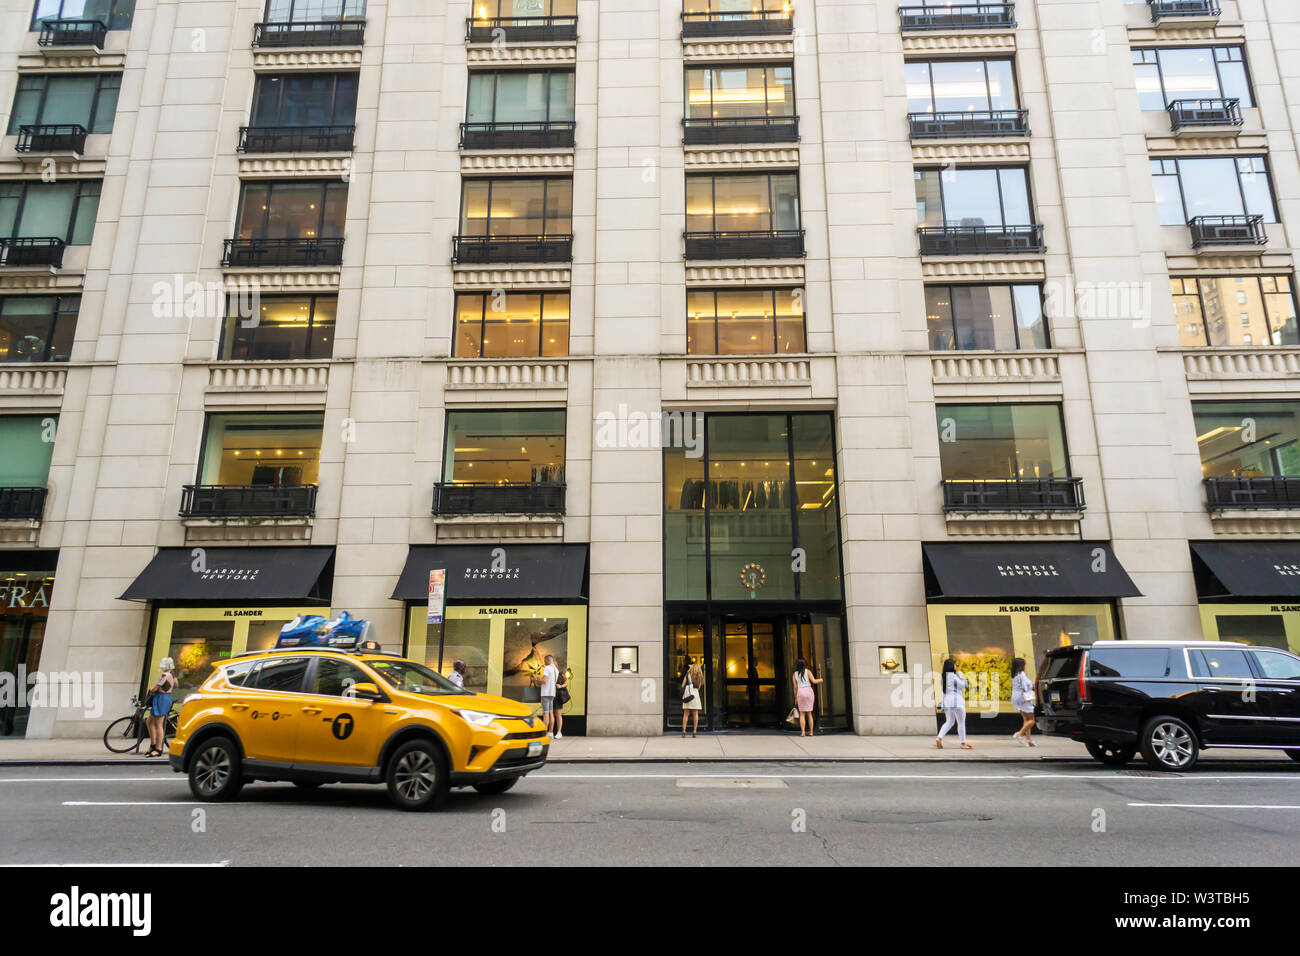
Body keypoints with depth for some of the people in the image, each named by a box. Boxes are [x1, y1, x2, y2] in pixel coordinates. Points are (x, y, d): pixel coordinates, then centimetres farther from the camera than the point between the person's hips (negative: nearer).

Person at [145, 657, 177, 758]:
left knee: (158, 725, -5)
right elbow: (175, 685, 25)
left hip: (161, 699, -10)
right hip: (167, 697, 10)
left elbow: (156, 687, -16)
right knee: (149, 721, 17)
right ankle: (153, 745, 20)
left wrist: (150, 691, 3)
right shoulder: (172, 674, 11)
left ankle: (158, 750, -1)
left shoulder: (164, 675, -18)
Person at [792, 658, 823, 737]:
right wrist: (820, 680, 18)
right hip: (809, 691, 0)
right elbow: (814, 681, -3)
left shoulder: (795, 674, 9)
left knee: (802, 714, 5)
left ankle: (803, 732, -8)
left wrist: (796, 698, 12)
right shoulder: (808, 671, 5)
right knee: (809, 713, 11)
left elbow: (795, 687, 6)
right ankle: (811, 732, 9)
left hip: (800, 692, 0)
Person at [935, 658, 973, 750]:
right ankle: (963, 743, 10)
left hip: (946, 701, 7)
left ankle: (939, 738, -5)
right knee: (961, 722, 5)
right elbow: (963, 685, -7)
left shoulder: (942, 676, 10)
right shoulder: (953, 676, -13)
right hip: (956, 701, -7)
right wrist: (961, 677, 9)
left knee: (949, 722, 13)